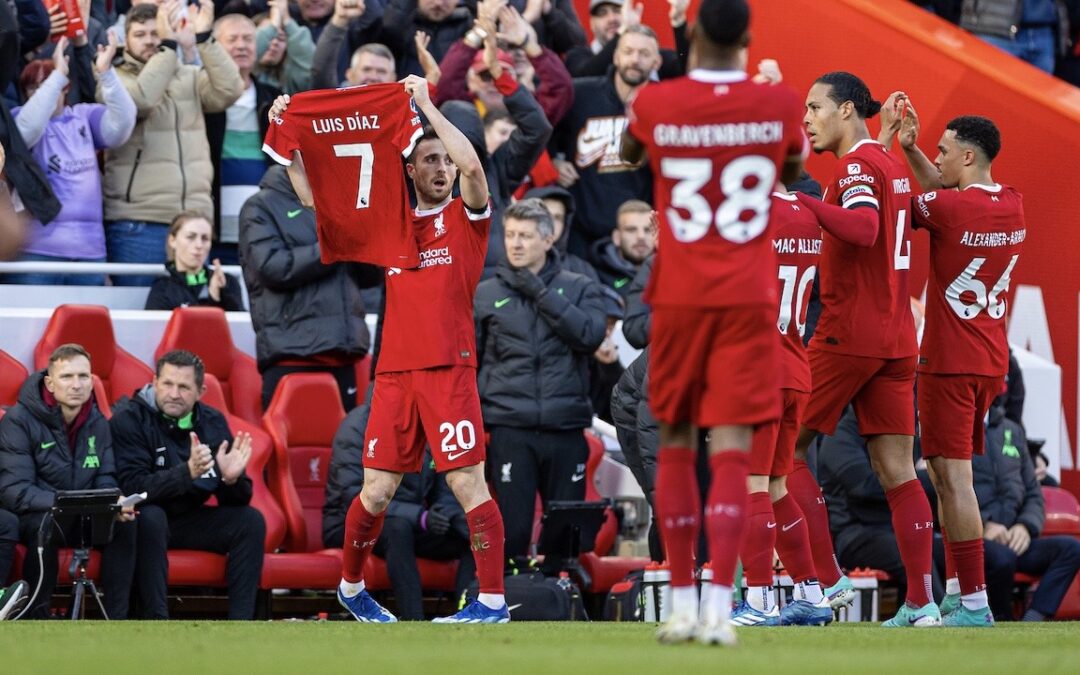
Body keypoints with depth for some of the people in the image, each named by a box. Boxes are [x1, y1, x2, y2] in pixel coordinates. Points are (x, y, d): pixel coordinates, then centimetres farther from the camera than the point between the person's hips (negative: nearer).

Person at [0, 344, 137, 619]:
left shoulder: (98, 423, 3)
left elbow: (105, 480, 5)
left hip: (78, 521, 5)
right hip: (29, 519, -5)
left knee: (124, 522, -22)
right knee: (47, 521, -38)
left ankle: (116, 620, -18)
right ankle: (36, 618, -27)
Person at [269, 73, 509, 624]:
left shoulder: (466, 217, 5)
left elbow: (472, 165, -15)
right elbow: (315, 195, 19)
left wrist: (427, 105, -11)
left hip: (449, 371, -4)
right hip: (394, 372, 4)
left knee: (468, 483, -9)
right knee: (376, 492, 5)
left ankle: (493, 599, -5)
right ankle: (350, 587, 24)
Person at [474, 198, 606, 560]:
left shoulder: (579, 288, 8)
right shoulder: (485, 295, 8)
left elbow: (590, 335, -9)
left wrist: (541, 294, -8)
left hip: (566, 428, 0)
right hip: (510, 430, 0)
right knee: (512, 529, -5)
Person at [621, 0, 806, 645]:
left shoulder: (655, 103, -6)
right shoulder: (780, 103, -5)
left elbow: (628, 153, 18)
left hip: (679, 297, 1)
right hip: (749, 299, 0)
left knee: (676, 442, 12)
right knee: (731, 446, -5)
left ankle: (682, 604, 11)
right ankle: (719, 605, -17)